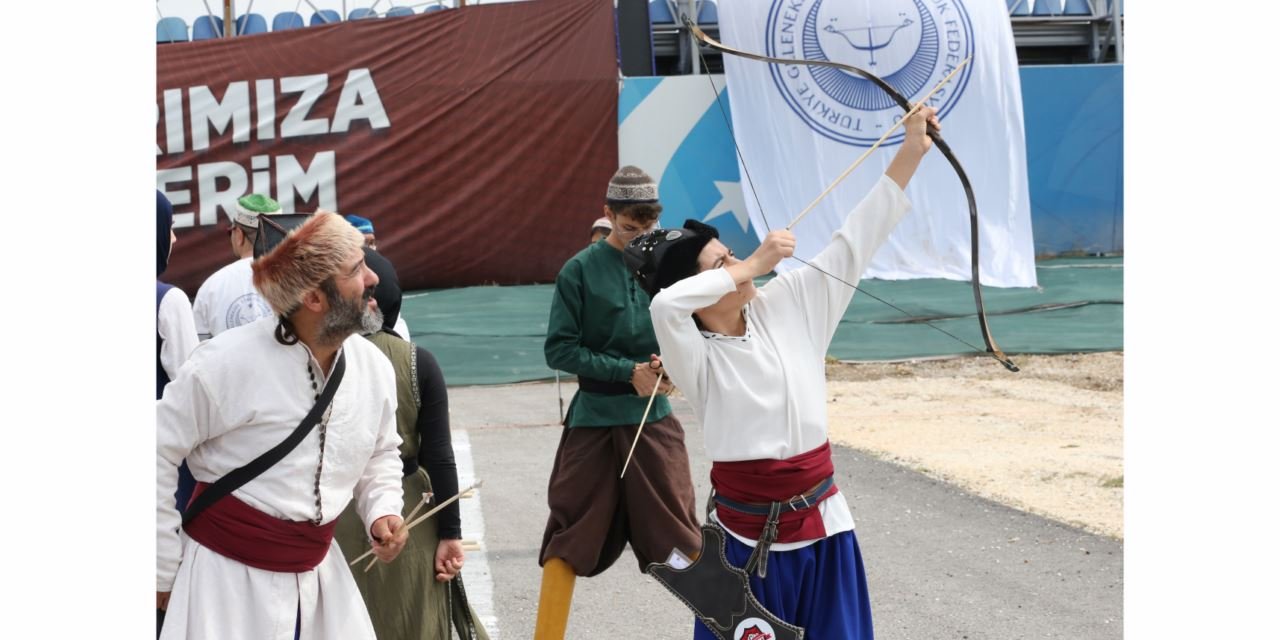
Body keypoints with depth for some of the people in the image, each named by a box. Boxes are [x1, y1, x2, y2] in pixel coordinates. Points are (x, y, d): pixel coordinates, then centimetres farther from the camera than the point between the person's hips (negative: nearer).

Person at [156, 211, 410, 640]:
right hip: (227, 575, -5)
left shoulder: (375, 367, -1)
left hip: (319, 575, 5)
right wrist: (163, 571, -6)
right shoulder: (229, 362, -18)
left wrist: (382, 511, -2)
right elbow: (157, 455, -10)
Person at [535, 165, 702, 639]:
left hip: (655, 417, 2)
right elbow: (560, 349, -9)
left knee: (680, 532, 4)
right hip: (594, 419, -2)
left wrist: (671, 362, -14)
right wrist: (628, 372, -17)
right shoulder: (581, 270, -8)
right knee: (570, 537, 4)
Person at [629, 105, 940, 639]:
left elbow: (854, 242, 0)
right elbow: (664, 304, -35)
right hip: (746, 533, -4)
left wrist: (912, 150, -4)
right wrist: (753, 267, -24)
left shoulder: (787, 308, 1)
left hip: (820, 521, 4)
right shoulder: (697, 356, -13)